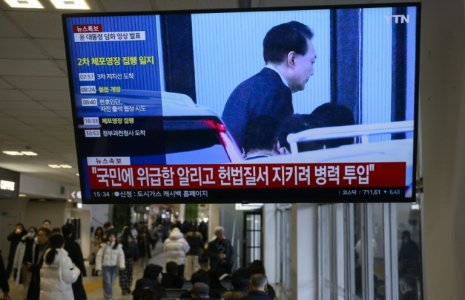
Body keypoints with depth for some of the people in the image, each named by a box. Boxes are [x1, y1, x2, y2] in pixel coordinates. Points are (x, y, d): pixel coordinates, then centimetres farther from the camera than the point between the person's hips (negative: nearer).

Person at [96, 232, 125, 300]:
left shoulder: (118, 246, 1)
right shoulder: (104, 245, -4)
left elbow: (121, 255, -5)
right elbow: (99, 255, -2)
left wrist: (121, 265, -19)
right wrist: (98, 266, -6)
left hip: (114, 266, 2)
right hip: (105, 266, -2)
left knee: (111, 282, 10)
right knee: (107, 282, -9)